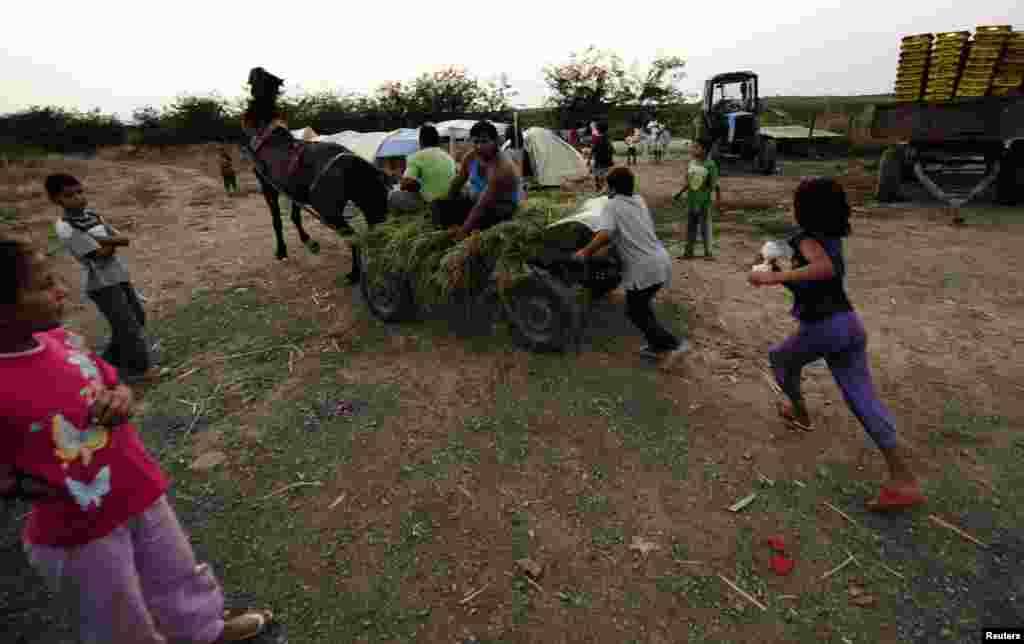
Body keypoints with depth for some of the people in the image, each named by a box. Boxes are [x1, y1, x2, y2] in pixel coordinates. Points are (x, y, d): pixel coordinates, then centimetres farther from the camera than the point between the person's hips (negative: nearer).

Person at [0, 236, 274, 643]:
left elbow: (110, 383, 7)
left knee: (176, 575, 28)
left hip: (140, 491, 6)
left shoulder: (61, 341, -9)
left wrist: (120, 396, -13)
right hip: (77, 531, -6)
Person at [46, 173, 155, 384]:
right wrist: (113, 242, -3)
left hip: (119, 276, 8)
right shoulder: (66, 228, -17)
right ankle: (137, 370, 14)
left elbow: (125, 239, -1)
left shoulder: (91, 214, 5)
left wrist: (103, 240, -17)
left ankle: (111, 361, 36)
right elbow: (103, 253, -20)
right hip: (101, 284, -8)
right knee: (129, 327, -3)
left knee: (138, 318, 19)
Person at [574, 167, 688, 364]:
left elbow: (605, 234, -23)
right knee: (642, 306, 24)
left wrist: (586, 252, -11)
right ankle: (657, 346, 27)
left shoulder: (612, 206, -7)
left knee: (635, 313, 10)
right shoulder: (640, 201, 14)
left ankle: (673, 344, 3)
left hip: (643, 268, -7)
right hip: (662, 262, 7)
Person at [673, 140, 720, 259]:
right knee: (690, 227, 13)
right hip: (691, 200, 6)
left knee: (705, 227, 4)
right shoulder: (691, 163, 4)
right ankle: (689, 251, 23)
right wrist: (680, 192, 14)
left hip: (704, 201, -6)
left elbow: (715, 184, -10)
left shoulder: (710, 164, -13)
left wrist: (718, 199, -11)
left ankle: (708, 252, 16)